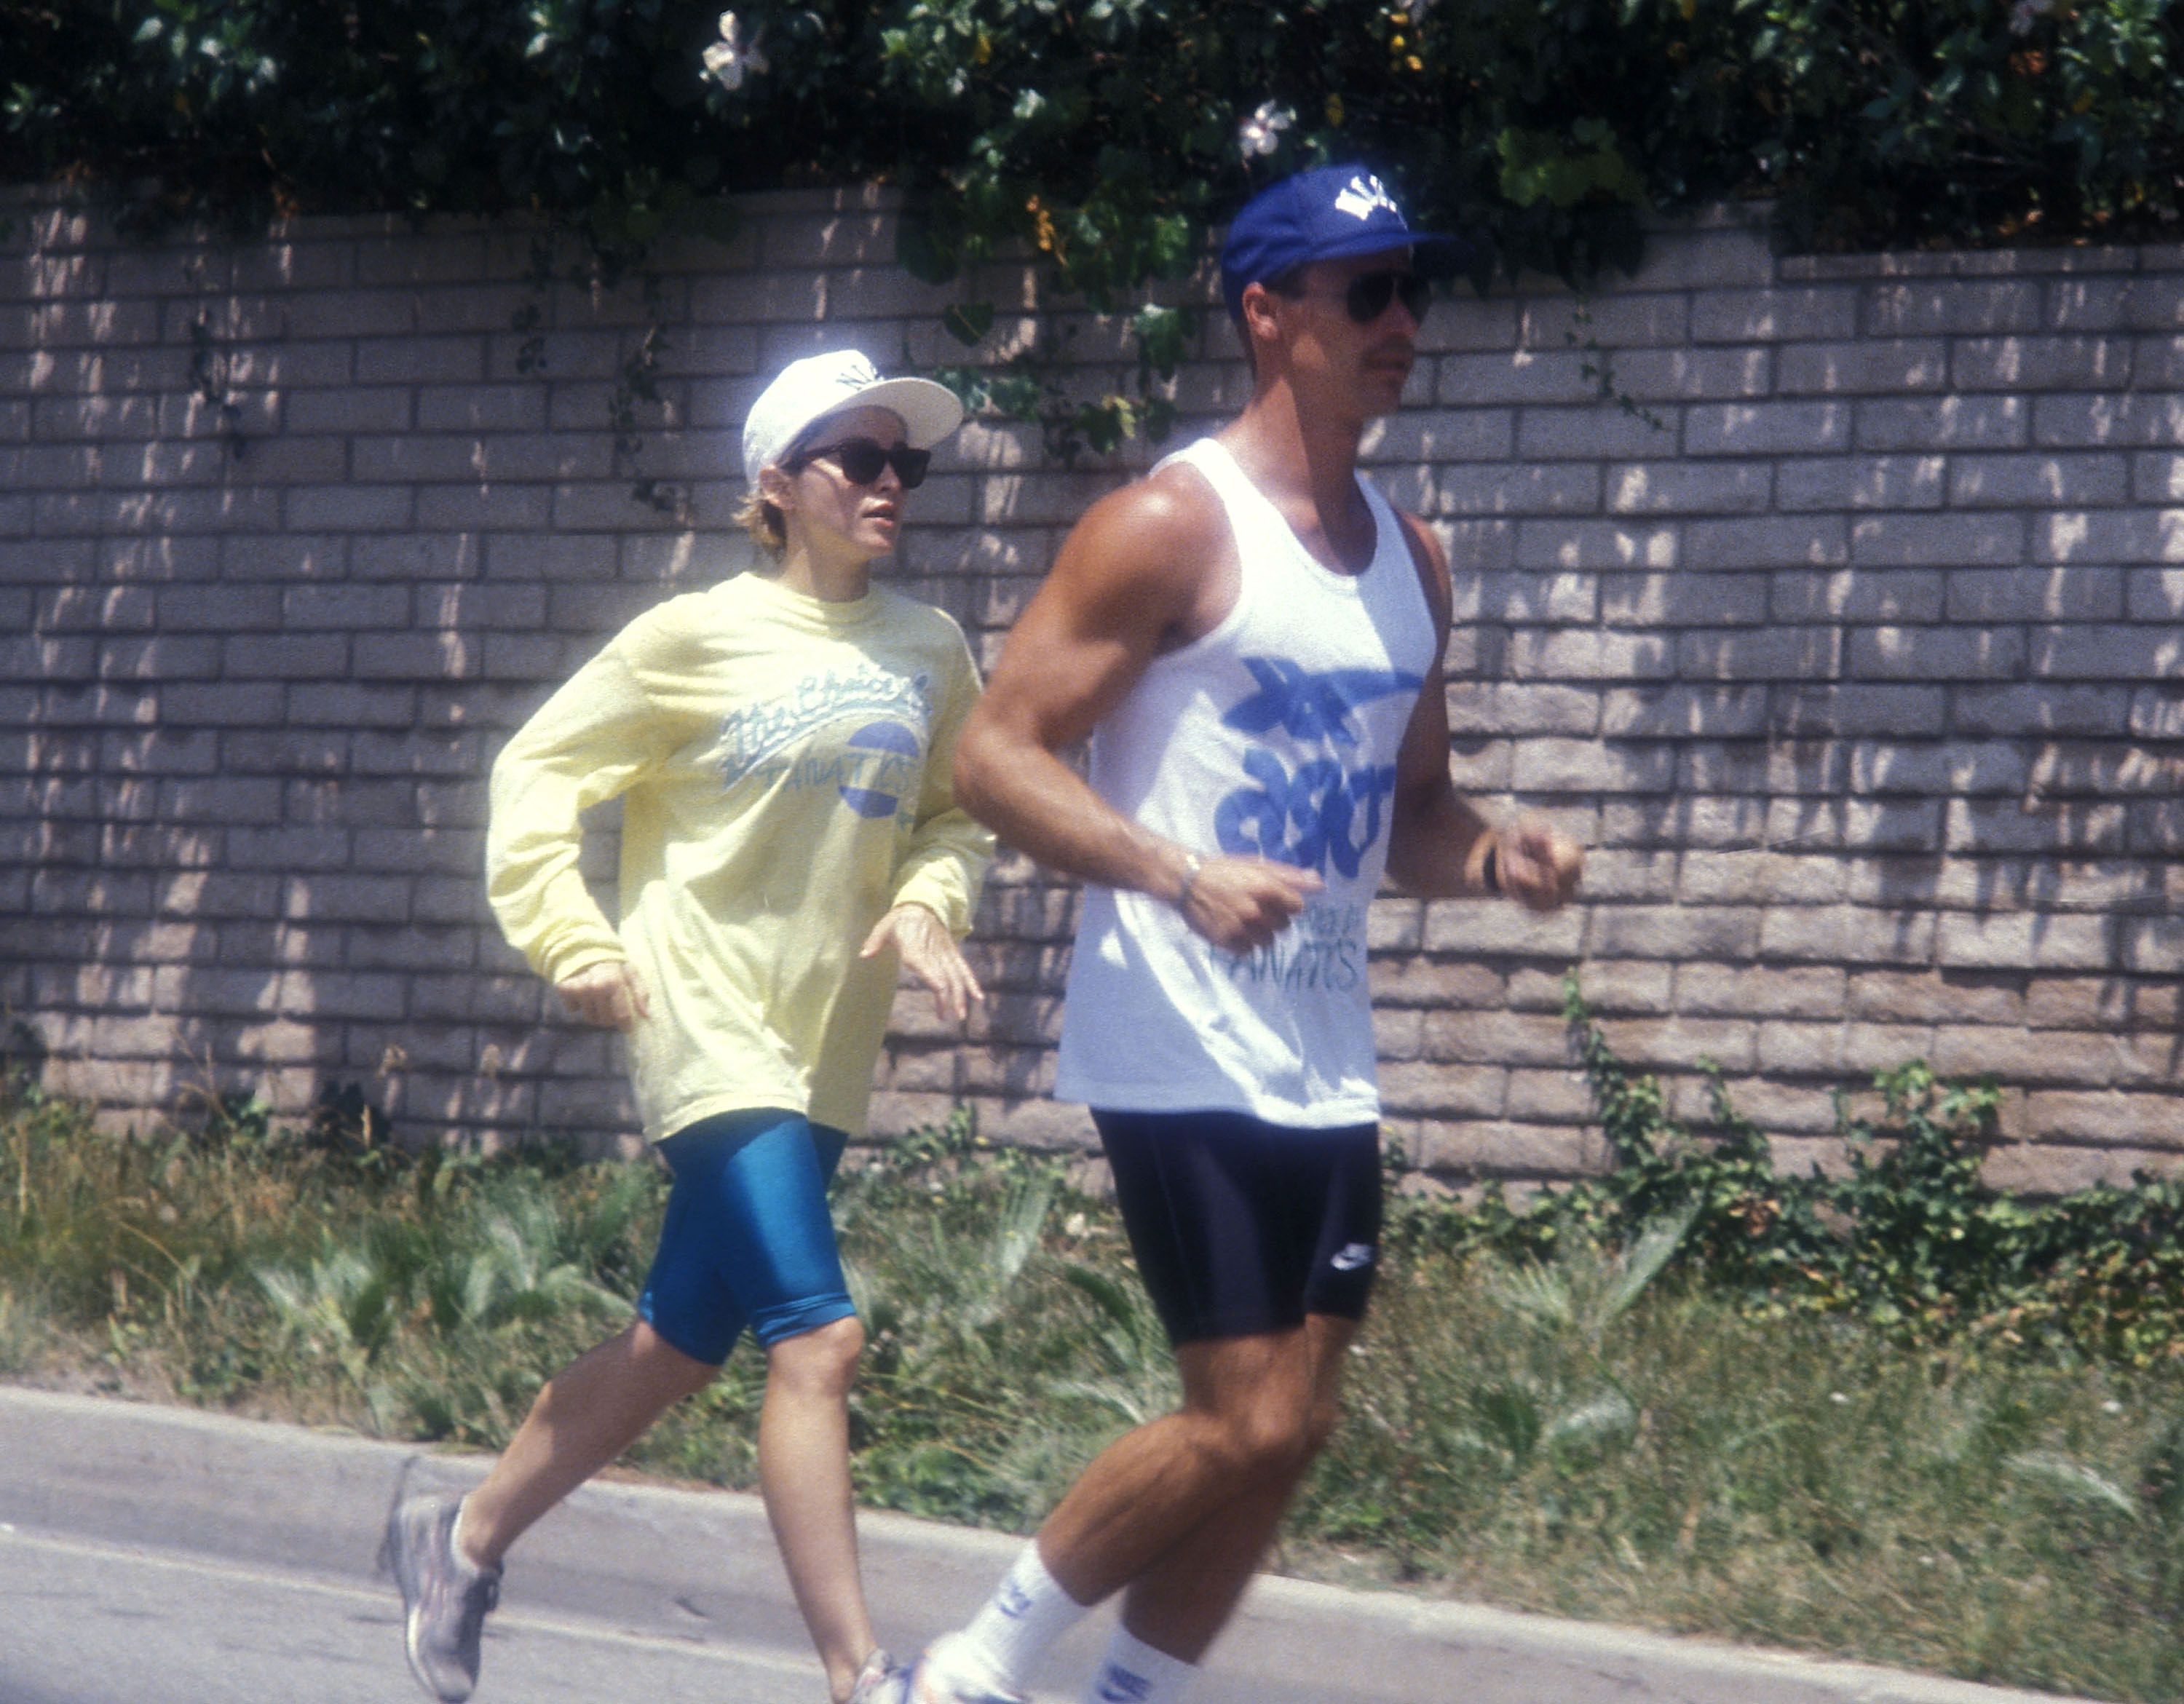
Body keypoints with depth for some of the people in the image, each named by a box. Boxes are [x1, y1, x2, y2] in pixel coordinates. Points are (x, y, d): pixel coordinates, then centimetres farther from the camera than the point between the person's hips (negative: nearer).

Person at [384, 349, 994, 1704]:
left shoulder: (930, 651, 7)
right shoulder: (697, 640, -6)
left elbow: (956, 815, 17)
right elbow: (539, 773, -1)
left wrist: (927, 902, -4)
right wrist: (572, 942, -10)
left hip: (828, 1051, 6)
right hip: (713, 1034, -6)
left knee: (676, 1350, 15)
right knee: (818, 1339, -17)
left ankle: (465, 1541, 34)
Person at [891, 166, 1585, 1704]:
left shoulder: (1411, 561, 14)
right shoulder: (1172, 529, -9)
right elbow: (996, 754, -13)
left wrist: (1493, 858, 2)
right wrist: (1185, 878, -25)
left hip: (1326, 1068, 8)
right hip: (1181, 1053, -8)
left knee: (1289, 1429, 6)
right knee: (1246, 1423, -11)